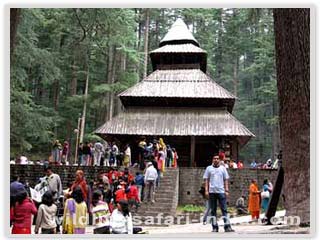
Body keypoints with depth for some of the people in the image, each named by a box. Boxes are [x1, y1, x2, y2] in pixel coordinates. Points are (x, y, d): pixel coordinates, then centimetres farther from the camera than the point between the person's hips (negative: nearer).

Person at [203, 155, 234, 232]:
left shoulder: (223, 168, 10)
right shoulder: (209, 168, 8)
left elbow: (226, 180, 10)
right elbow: (206, 180, 7)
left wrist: (226, 190, 1)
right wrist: (206, 190, -2)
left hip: (221, 191, 0)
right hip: (212, 191, 0)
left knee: (224, 209, -4)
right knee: (213, 210, 4)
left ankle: (227, 226, -5)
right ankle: (215, 227, 10)